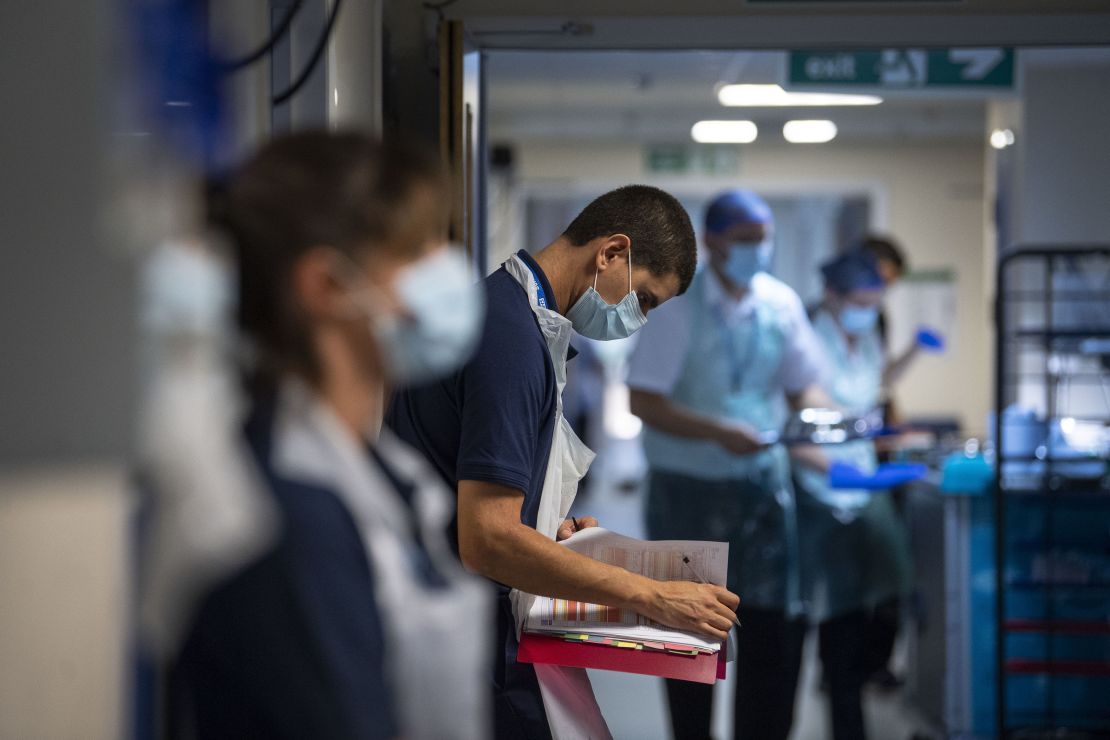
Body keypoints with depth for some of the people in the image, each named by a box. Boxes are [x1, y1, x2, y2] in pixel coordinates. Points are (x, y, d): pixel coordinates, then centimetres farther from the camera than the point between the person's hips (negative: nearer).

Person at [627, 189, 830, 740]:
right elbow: (643, 401, -14)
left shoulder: (781, 303, 2)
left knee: (775, 623, -1)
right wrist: (717, 431, -25)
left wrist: (820, 416, -12)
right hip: (688, 487, -3)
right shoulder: (678, 308, -11)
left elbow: (802, 385, 11)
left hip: (763, 480, 3)